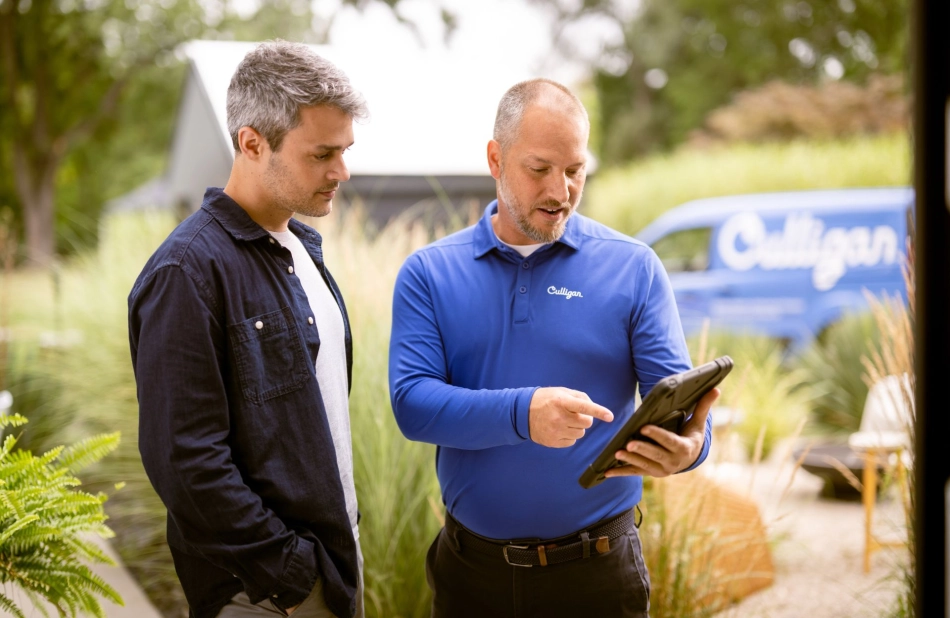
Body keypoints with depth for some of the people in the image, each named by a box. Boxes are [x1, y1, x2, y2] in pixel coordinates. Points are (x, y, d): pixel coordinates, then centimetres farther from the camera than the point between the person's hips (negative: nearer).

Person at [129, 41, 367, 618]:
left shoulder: (303, 249, 10)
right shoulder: (189, 271, -17)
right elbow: (184, 457, -22)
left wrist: (345, 545, 13)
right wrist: (289, 570, -18)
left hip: (338, 553, 8)